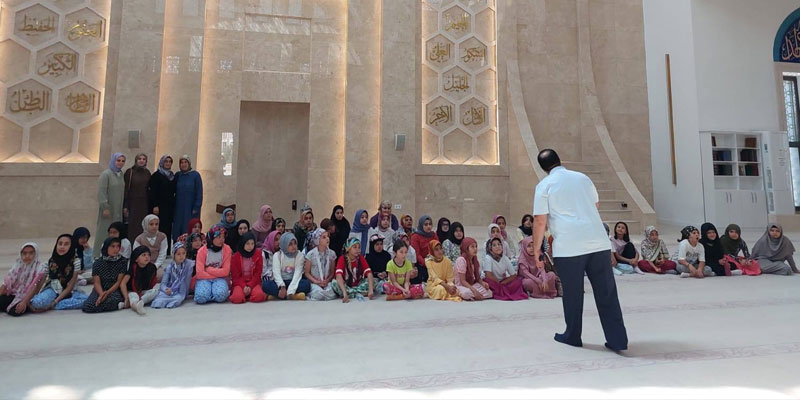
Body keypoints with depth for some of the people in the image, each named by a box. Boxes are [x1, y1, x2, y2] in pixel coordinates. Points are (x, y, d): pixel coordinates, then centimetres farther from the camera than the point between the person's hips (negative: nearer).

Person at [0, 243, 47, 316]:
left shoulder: (41, 267, -9)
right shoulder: (18, 264, 7)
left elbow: (35, 286, -17)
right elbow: (7, 281, 3)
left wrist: (24, 302, -26)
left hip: (29, 297, -5)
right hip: (13, 294, 5)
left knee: (15, 311, -29)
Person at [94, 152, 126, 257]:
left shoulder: (121, 175, 11)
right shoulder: (106, 174, -9)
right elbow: (101, 192, -14)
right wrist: (105, 207, -19)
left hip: (118, 210, 6)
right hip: (108, 209, -6)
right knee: (105, 231, -1)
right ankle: (98, 255, 8)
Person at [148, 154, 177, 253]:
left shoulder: (172, 176, 15)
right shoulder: (156, 175, -2)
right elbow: (152, 191, -8)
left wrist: (174, 204, 10)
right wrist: (155, 206, -14)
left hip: (169, 207, 5)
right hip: (159, 207, -5)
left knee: (168, 229, 5)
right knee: (160, 228, -7)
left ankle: (167, 251, 9)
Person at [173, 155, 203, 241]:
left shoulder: (195, 175, -4)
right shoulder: (177, 175, 8)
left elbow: (199, 192, -6)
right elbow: (173, 191, 13)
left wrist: (196, 208, -10)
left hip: (191, 208, -4)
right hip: (179, 208, 4)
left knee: (189, 231, -3)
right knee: (177, 229, 5)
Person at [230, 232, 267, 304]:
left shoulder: (258, 254, 0)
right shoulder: (236, 256, 0)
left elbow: (258, 273, -1)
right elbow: (235, 275, -2)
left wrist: (250, 286, -14)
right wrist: (244, 286, -17)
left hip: (253, 282, 0)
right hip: (240, 283, 0)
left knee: (259, 296, -31)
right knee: (237, 298, -30)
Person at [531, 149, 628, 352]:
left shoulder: (544, 185, -1)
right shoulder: (583, 178, 15)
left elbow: (540, 221, -6)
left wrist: (537, 249, 2)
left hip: (568, 248, -4)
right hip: (599, 243, 4)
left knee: (572, 294, 10)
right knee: (607, 294, 9)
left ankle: (572, 336, 25)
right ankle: (618, 340, 12)